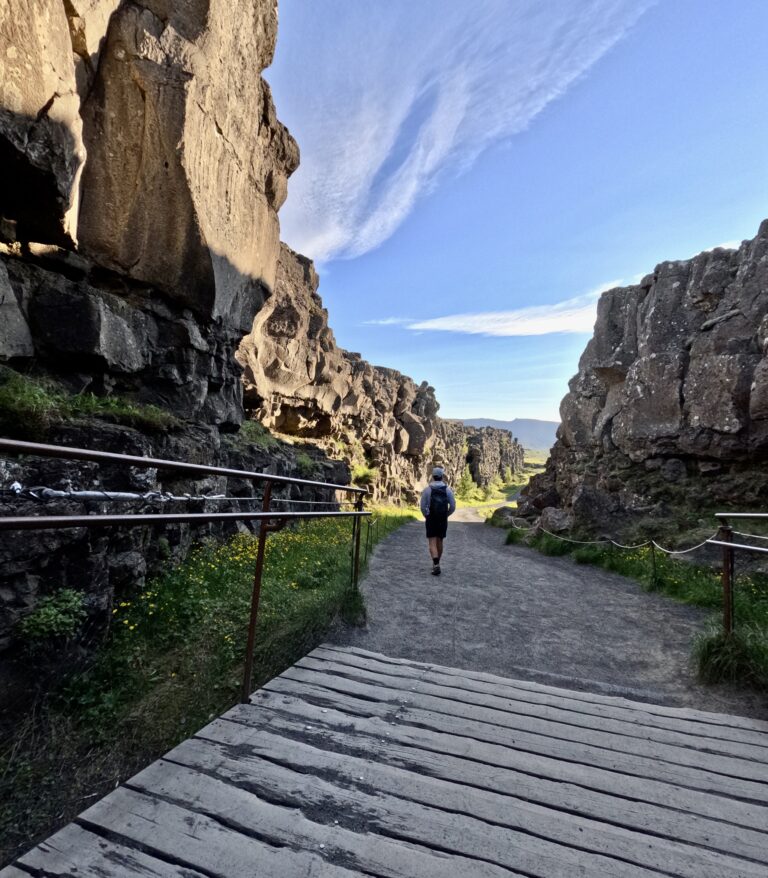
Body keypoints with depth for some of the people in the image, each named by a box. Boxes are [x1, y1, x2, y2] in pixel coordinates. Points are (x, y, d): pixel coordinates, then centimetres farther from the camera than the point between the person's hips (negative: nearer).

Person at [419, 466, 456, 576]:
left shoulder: (427, 490, -7)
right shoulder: (448, 490, -3)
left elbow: (423, 507, -6)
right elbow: (453, 507, -3)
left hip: (431, 520, -2)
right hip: (443, 520, 2)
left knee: (432, 543, -3)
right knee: (439, 542, 17)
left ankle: (436, 565, -21)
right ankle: (436, 564, 30)